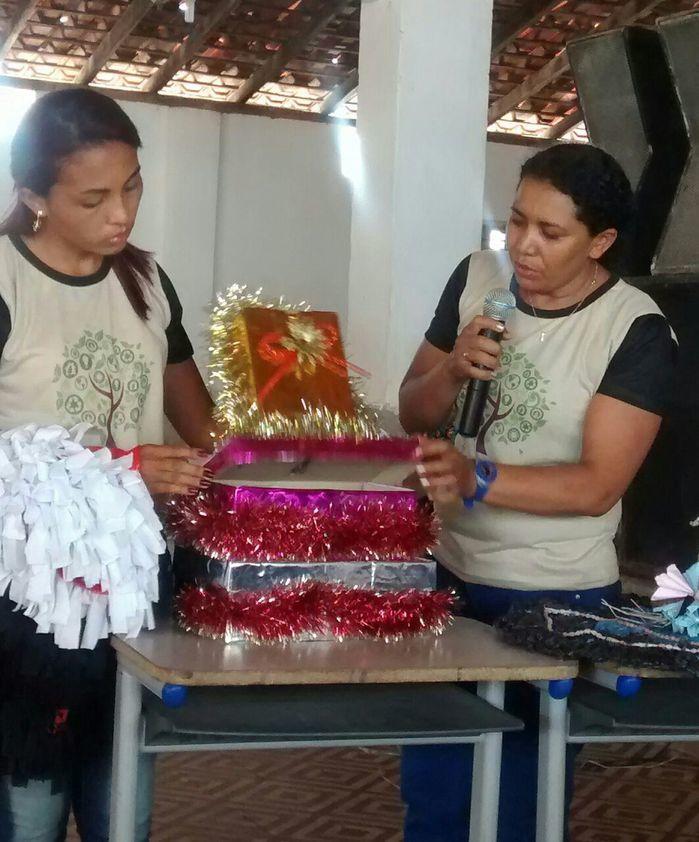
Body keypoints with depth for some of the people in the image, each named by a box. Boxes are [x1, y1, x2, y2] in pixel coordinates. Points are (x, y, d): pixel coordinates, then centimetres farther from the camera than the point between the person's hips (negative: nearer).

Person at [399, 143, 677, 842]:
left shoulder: (637, 330, -16)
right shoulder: (477, 276, -2)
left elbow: (597, 485, -20)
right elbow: (412, 414, 4)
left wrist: (477, 480, -33)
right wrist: (453, 370, -17)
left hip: (555, 601, -4)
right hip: (448, 574, 5)